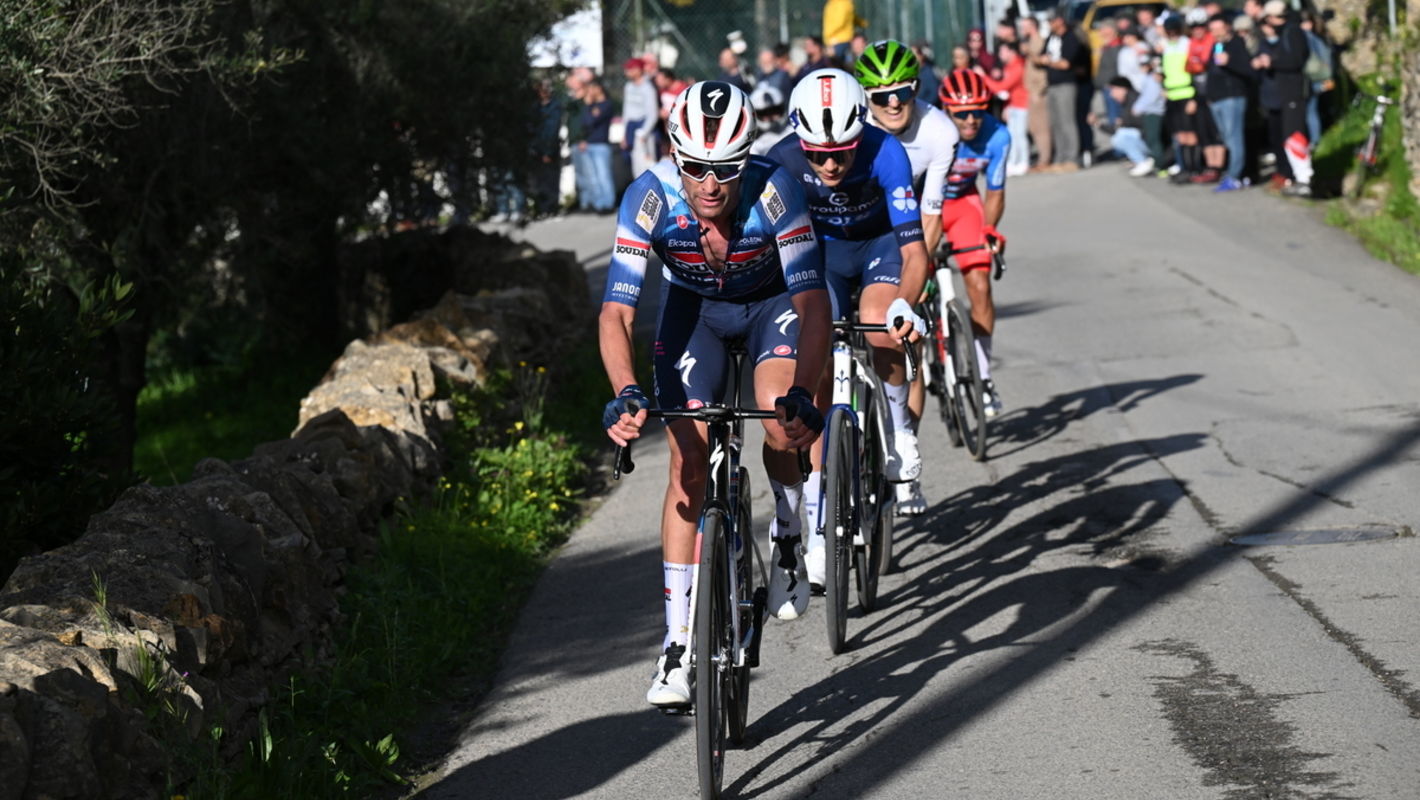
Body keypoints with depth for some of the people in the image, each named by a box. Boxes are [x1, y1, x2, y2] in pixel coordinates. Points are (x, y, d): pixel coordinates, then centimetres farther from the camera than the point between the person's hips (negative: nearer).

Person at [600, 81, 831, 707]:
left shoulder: (774, 191, -35)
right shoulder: (650, 198, -31)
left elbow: (813, 303, -37)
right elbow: (616, 312, -32)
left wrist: (800, 396, -50)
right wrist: (626, 394, -49)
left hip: (773, 300, -1)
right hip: (694, 307, 1)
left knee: (781, 423, -25)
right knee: (688, 462, -9)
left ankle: (787, 537, 9)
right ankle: (678, 644, -5)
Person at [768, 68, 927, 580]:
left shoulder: (885, 153, -33)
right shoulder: (783, 163, -29)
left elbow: (914, 250, -38)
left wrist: (905, 307, -56)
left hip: (881, 244, -1)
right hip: (823, 250, 1)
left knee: (879, 331, -31)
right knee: (816, 374, -11)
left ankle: (898, 427, 1)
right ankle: (818, 528, -6)